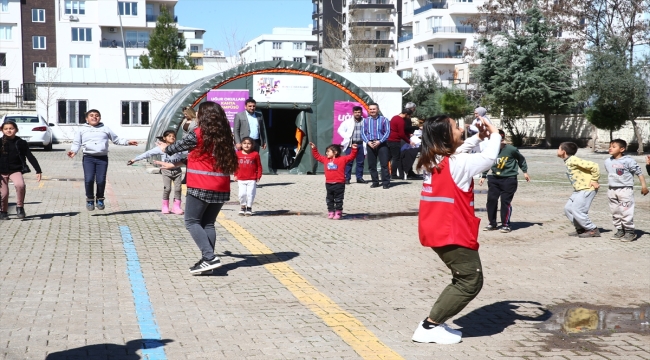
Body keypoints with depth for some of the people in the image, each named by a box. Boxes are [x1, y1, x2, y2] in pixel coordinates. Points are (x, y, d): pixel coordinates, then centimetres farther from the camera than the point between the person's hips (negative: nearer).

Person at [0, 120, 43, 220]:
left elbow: (30, 157, 0)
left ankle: (20, 207, -8)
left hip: (15, 170, -1)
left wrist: (38, 170, -3)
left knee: (20, 185, -27)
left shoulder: (21, 143, -3)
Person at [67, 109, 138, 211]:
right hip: (88, 158, -1)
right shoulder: (82, 130, 15)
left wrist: (127, 142, 11)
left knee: (101, 180, -6)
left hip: (102, 158, 1)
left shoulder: (105, 129, 19)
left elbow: (116, 139, 23)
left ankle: (100, 199, 16)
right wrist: (73, 151, -10)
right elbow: (76, 143, 9)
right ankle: (90, 199, 6)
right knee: (89, 180, -14)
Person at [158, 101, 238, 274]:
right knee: (208, 223, 13)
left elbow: (178, 146, 7)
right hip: (221, 188, 6)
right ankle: (208, 260, 10)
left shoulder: (198, 134, -8)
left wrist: (166, 148, 31)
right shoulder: (224, 135, 8)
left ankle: (210, 258, -12)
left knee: (192, 222, 1)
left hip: (201, 187, -6)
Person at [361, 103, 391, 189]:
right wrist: (368, 142, -10)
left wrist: (379, 141, -14)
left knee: (384, 164, -6)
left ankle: (386, 183, -2)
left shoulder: (383, 120, 0)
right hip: (370, 144, 3)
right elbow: (363, 133, 6)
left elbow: (387, 132, -4)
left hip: (381, 144, -3)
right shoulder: (366, 120, 8)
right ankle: (375, 182, 16)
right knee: (371, 165, 6)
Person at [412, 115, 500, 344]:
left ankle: (435, 323, 15)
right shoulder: (456, 164, -18)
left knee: (463, 279, 20)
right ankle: (428, 327, -1)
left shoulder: (432, 161, 7)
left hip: (437, 231, 9)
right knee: (471, 281, 1)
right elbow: (489, 159, -13)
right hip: (453, 234, -9)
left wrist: (478, 137, 17)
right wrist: (494, 135, 3)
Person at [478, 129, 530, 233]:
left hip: (509, 179, -4)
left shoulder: (511, 149, -11)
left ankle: (506, 224, 9)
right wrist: (483, 176, 19)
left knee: (505, 201, -5)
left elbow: (521, 159, 7)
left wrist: (525, 172, 10)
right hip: (494, 179, 4)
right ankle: (492, 224, 16)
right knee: (491, 200, 2)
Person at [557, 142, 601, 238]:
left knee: (576, 210, -13)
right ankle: (580, 229, 16)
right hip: (578, 189, 10)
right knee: (568, 208, 10)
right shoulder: (568, 162, 11)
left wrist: (594, 180, -18)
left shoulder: (573, 160, -19)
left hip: (587, 189, -10)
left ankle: (593, 230, -3)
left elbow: (594, 166, -22)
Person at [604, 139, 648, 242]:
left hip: (625, 189, -7)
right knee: (615, 212, 10)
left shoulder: (628, 160, -11)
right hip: (612, 190, 7)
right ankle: (620, 230, 20)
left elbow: (638, 172, -7)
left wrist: (644, 185, -10)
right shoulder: (607, 162, 7)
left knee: (626, 212, -7)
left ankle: (629, 232, 1)